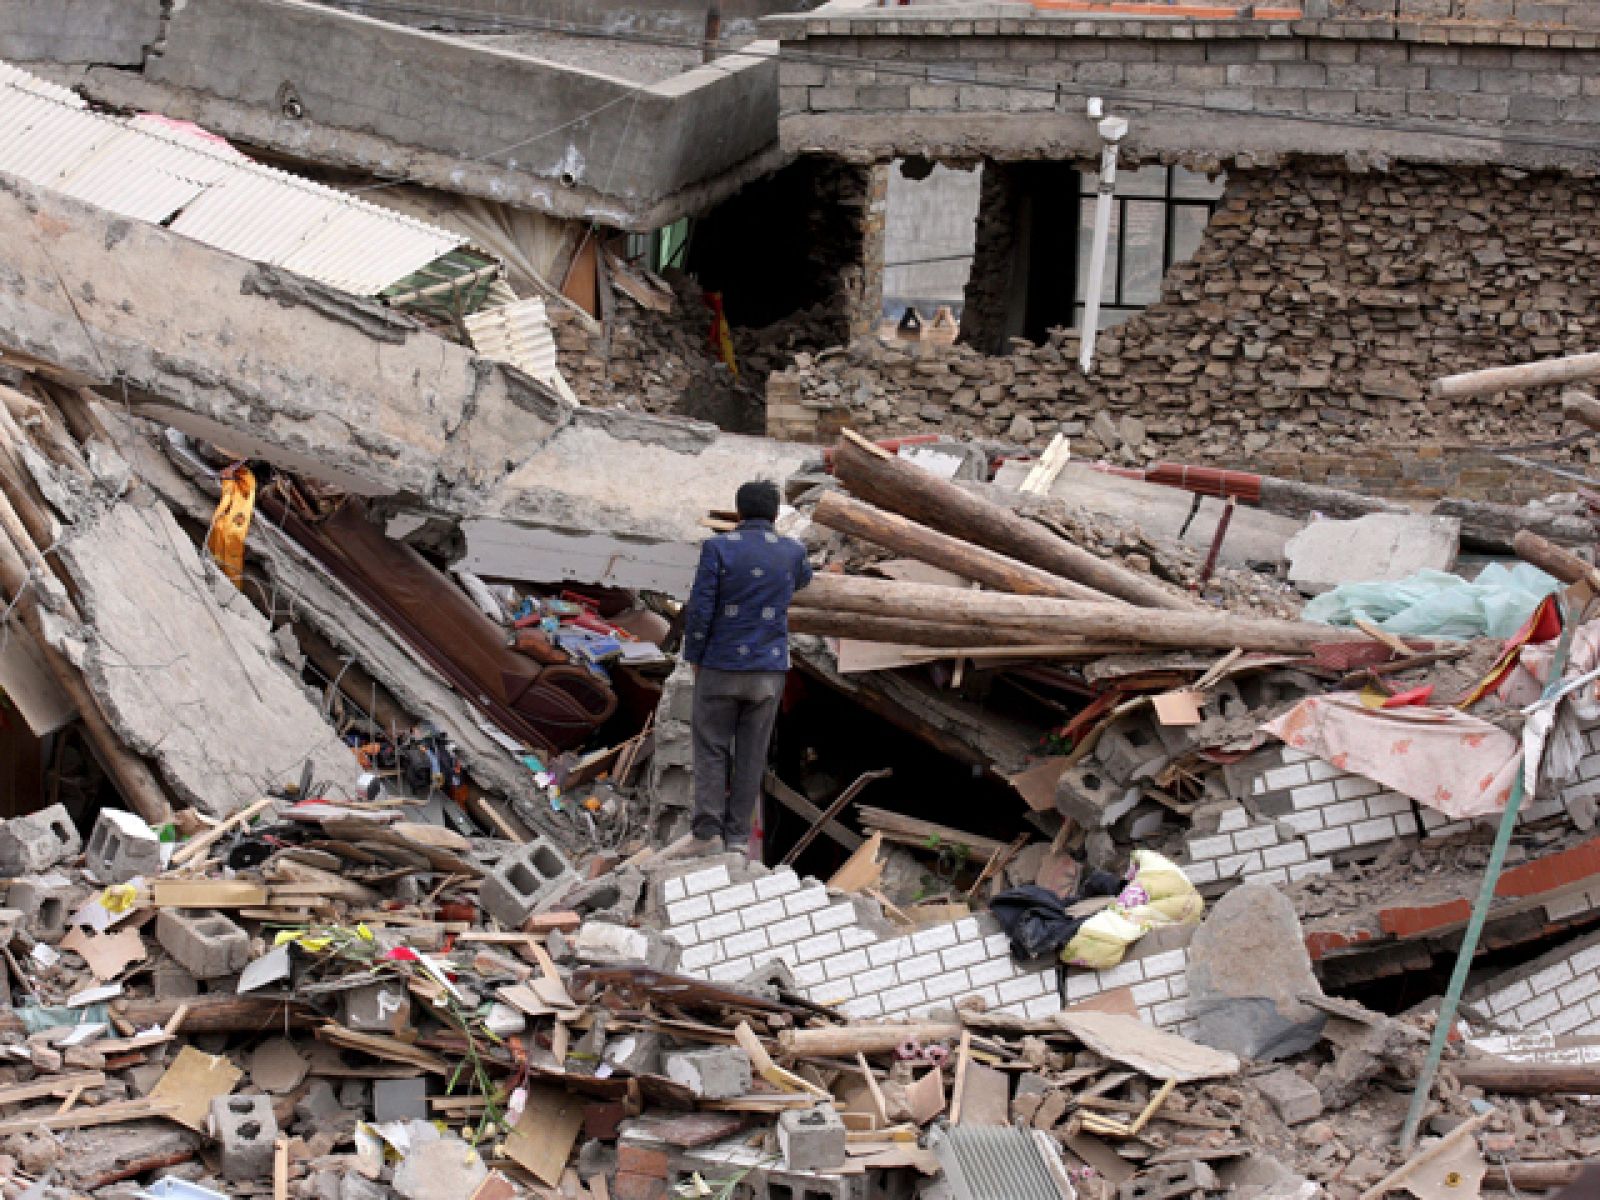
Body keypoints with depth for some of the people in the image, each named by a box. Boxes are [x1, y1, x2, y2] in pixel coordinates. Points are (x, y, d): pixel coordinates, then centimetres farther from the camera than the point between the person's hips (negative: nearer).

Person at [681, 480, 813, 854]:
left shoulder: (718, 547, -10)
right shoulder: (792, 552, 0)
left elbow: (699, 609, -12)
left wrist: (695, 658, 1)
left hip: (721, 668, -2)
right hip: (769, 670, 2)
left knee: (711, 751, 7)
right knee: (751, 753, 10)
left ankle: (708, 831, -3)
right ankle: (737, 834, 9)